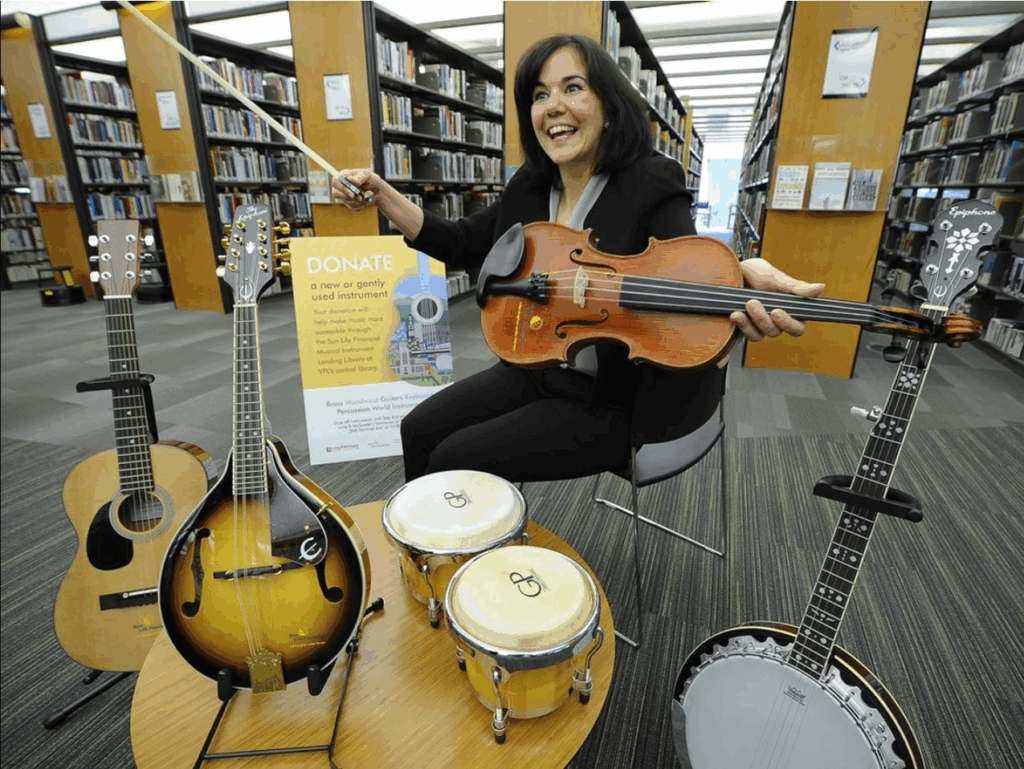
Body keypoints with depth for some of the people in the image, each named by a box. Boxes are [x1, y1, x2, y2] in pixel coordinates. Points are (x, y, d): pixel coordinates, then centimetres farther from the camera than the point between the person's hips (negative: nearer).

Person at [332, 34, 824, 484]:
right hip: (533, 372, 7)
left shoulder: (651, 188, -14)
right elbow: (462, 245, 11)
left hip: (616, 403, -6)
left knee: (454, 460, -12)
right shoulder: (529, 187, 4)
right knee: (419, 429, 4)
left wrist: (741, 280, -51)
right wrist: (382, 195, 0)